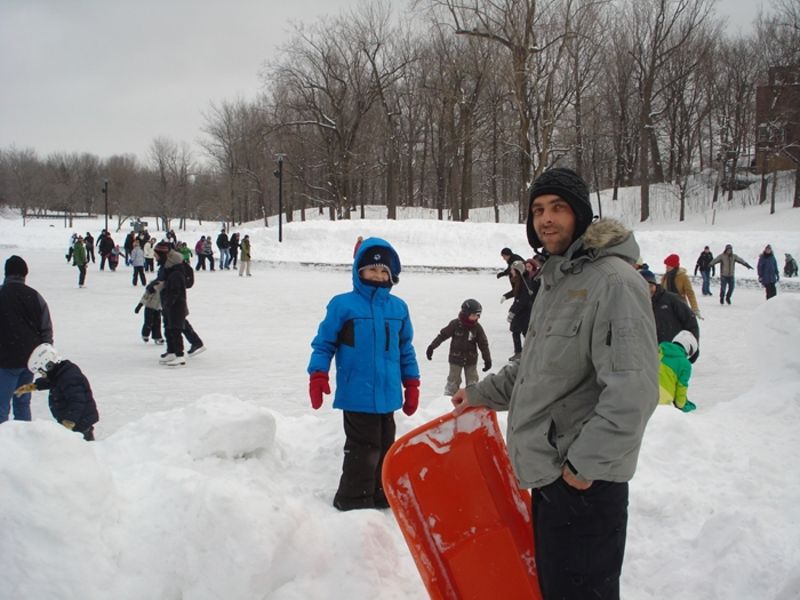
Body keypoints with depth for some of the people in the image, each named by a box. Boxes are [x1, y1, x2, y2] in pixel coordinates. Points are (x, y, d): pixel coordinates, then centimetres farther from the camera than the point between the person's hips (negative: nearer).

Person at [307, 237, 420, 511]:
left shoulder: (398, 307, 7)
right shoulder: (343, 304, -6)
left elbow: (406, 349, 15)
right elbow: (324, 343, -2)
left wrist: (412, 385, 15)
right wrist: (318, 376, -11)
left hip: (388, 394, 5)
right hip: (357, 395, -5)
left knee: (384, 446, 15)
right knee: (364, 448, -4)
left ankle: (380, 495, 29)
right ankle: (353, 499, 10)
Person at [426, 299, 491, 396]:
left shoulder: (477, 327, -8)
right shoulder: (455, 324, -15)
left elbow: (483, 344, -3)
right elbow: (442, 335, -7)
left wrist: (487, 359, -4)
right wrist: (431, 347, -6)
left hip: (471, 359, 2)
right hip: (456, 358, -2)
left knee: (472, 382, 10)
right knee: (453, 381, 7)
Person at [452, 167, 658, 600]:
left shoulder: (613, 281, -17)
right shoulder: (554, 282, 14)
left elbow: (632, 390, -24)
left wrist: (586, 463, -21)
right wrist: (483, 393, 20)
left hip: (583, 486, -10)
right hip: (547, 479, 10)